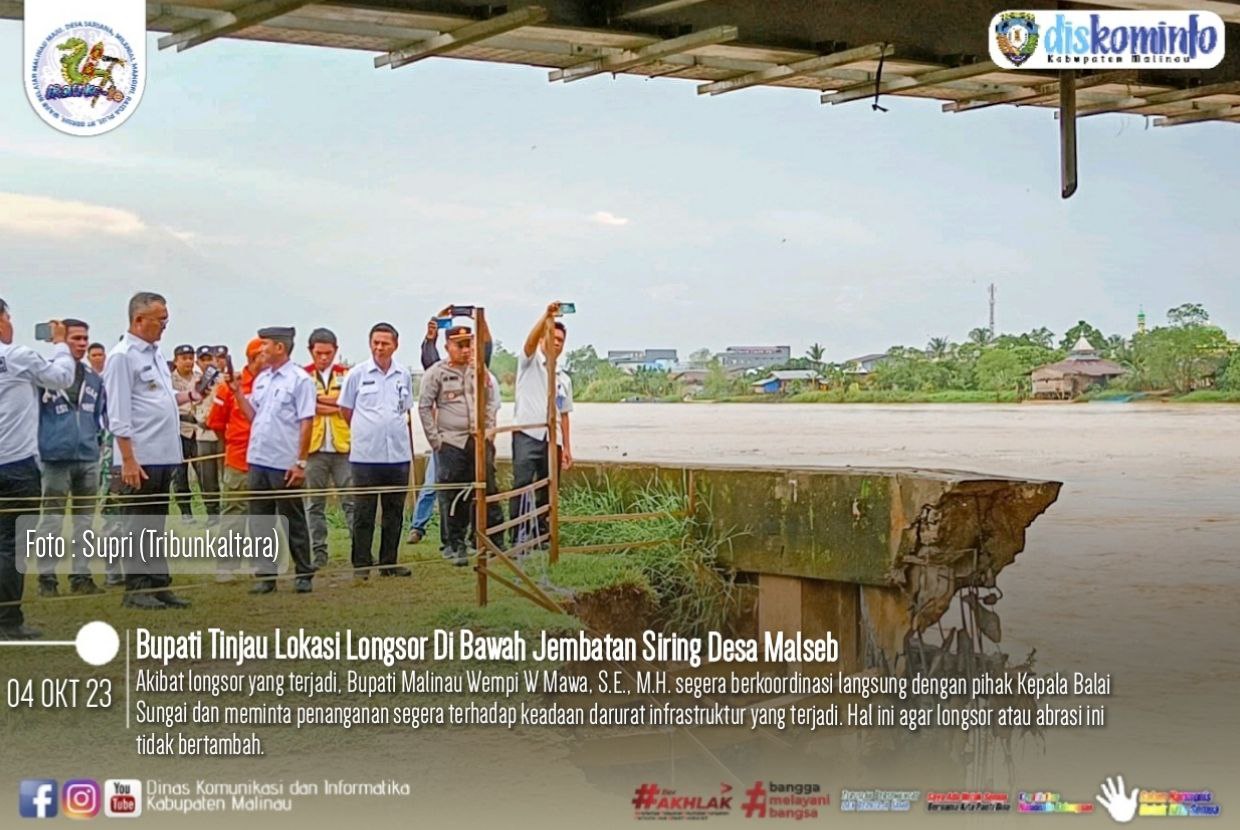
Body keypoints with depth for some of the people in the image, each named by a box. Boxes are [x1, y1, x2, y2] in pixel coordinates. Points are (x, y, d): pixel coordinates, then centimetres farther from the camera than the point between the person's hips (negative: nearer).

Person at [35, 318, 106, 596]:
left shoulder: (94, 379, 11)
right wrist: (36, 451, -7)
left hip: (89, 459, 5)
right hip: (56, 458, -5)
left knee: (85, 520, 9)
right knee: (52, 520, -2)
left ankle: (82, 575, 16)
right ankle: (47, 577, 4)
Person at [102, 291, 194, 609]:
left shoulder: (154, 354, 15)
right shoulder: (122, 357, -11)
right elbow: (119, 415, -15)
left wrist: (189, 395, 7)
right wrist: (128, 460, -19)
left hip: (164, 457, 9)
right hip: (139, 460, -8)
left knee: (156, 525, 12)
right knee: (137, 526, -1)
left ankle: (158, 585, 17)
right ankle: (136, 589, 5)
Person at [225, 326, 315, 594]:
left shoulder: (300, 380, -8)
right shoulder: (261, 379, 13)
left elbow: (306, 423, -11)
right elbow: (252, 415, 17)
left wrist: (301, 462, -14)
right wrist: (237, 391, 6)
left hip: (285, 464, -7)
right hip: (258, 460, 7)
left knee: (293, 522, 2)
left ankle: (304, 575, 11)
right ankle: (266, 575, 16)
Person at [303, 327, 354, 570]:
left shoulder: (346, 375, 6)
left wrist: (319, 400, -10)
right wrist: (336, 405, -10)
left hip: (343, 447, 0)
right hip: (313, 449, 1)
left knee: (352, 501, -3)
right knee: (315, 504, 7)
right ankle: (318, 553, 14)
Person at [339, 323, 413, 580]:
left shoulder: (404, 375, 7)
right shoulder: (357, 374, -2)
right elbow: (346, 410, 8)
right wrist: (366, 433, 11)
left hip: (399, 454, 3)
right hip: (365, 455, -3)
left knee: (394, 512, 9)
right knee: (364, 512, 1)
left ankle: (388, 562, 17)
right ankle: (361, 564, 8)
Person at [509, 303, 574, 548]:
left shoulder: (563, 378, 21)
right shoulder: (531, 362, 5)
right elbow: (531, 339, -17)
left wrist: (567, 447, 14)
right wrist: (547, 315, -32)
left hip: (552, 439, 6)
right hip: (527, 435, -6)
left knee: (547, 491, 7)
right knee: (522, 486, -14)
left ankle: (541, 536, 14)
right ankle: (518, 538, -16)